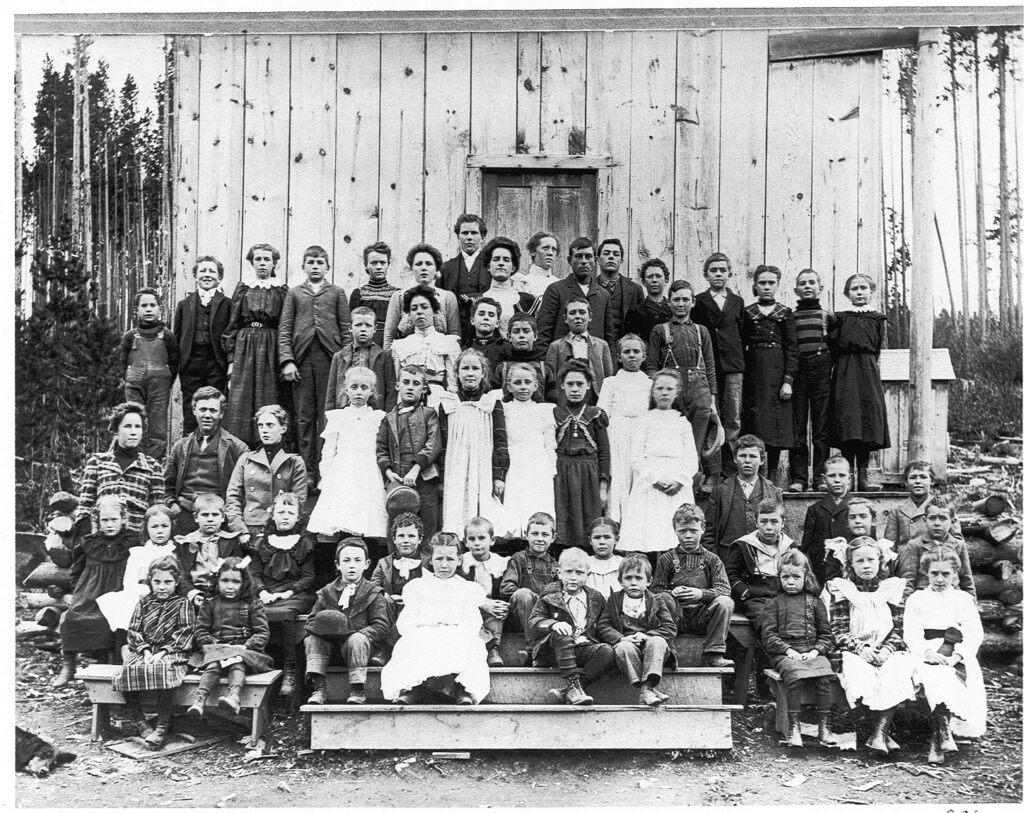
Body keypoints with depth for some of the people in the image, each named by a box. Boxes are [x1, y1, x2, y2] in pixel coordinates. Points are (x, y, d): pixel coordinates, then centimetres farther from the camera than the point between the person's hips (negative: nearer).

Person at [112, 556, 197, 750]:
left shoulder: (182, 603, 7)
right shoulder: (144, 603, 18)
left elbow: (185, 633, -1)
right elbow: (134, 630, 11)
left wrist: (163, 651, -13)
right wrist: (145, 650, -7)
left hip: (171, 652, -4)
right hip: (144, 651, 4)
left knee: (163, 670, -37)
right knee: (127, 671, -29)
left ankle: (162, 727, -29)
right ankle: (139, 721, -14)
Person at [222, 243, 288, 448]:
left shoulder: (282, 290, 8)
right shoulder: (243, 288, 11)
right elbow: (233, 325, 8)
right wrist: (231, 358, -1)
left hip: (271, 351, -1)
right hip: (244, 349, 1)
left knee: (268, 404, -3)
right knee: (240, 404, -4)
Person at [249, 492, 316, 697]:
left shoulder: (306, 542, 11)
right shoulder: (262, 542, 19)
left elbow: (308, 576, 4)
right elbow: (254, 573, 12)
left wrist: (289, 592, -12)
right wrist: (262, 591, -8)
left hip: (296, 595, -2)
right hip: (266, 596, 3)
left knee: (285, 613, -36)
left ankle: (289, 672, -30)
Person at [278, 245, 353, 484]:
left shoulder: (337, 293, 13)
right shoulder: (294, 293, 15)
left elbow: (346, 330, 8)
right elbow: (284, 331, 8)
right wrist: (287, 361, -4)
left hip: (330, 359, -1)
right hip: (302, 360, 1)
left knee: (327, 417, -3)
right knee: (304, 417, 1)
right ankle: (307, 473, 5)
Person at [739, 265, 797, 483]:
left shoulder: (785, 313, 7)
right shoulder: (746, 313, 9)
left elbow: (792, 349, 2)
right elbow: (740, 348, 6)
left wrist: (788, 380, -8)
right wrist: (740, 376, -3)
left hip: (777, 370, 0)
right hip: (753, 371, 0)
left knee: (776, 422, -2)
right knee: (754, 419, -3)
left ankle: (773, 474, 2)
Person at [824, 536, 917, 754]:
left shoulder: (893, 588, 13)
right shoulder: (842, 590, 9)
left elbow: (899, 629, 7)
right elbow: (839, 631, 1)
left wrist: (887, 650, -12)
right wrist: (860, 648, -15)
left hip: (888, 651, 1)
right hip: (854, 652, -1)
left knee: (895, 674, -34)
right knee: (861, 677, -35)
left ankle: (879, 732, -37)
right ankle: (884, 731, -28)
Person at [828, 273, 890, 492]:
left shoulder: (877, 319, 13)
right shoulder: (840, 318, 9)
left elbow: (877, 350, 10)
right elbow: (831, 347, 2)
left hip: (868, 374, 2)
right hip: (844, 374, -2)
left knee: (868, 423, -2)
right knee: (847, 424, -7)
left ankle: (863, 476, 2)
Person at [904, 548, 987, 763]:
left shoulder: (964, 599, 21)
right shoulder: (916, 599, 20)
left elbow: (974, 634, 7)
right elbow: (911, 633, 6)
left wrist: (956, 656, -13)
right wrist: (927, 652, -16)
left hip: (957, 659, 0)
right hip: (926, 655, 0)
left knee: (944, 678, -34)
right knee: (932, 679, -35)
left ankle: (936, 741, -38)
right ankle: (944, 734, -45)